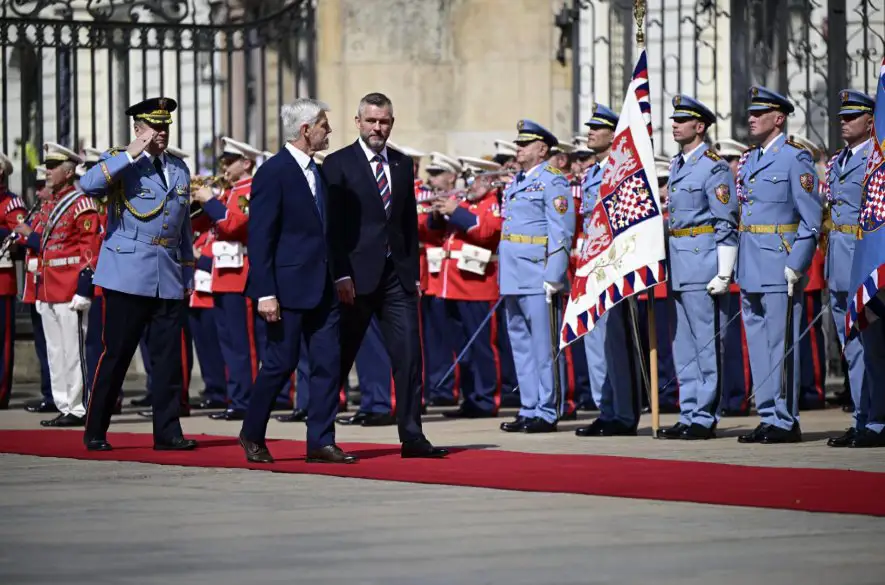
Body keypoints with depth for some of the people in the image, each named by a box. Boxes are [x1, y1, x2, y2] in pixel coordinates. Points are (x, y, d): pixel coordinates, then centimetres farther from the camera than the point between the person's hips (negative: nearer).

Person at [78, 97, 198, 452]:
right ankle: (95, 433, 6)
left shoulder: (179, 169, 16)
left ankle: (167, 433, 9)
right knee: (115, 355, -2)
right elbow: (88, 185, -22)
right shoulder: (122, 164, -1)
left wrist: (188, 273, 18)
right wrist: (129, 155, -22)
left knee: (169, 358, 3)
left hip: (170, 279, 5)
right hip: (129, 276, -5)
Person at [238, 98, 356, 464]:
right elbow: (260, 237, -15)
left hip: (322, 286, 8)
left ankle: (321, 441, 6)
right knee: (281, 362, -2)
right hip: (289, 286, -8)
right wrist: (265, 293, -19)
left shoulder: (319, 172, 13)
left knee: (327, 362, 3)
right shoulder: (273, 172, -12)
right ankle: (252, 435, 15)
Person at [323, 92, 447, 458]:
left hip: (397, 276, 4)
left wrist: (414, 273, 8)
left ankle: (411, 437, 0)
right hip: (357, 276, -4)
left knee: (408, 355, -3)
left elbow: (410, 223, 15)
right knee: (340, 359, 3)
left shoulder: (403, 165, 13)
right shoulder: (338, 164, -3)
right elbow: (332, 225, -7)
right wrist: (341, 276, -14)